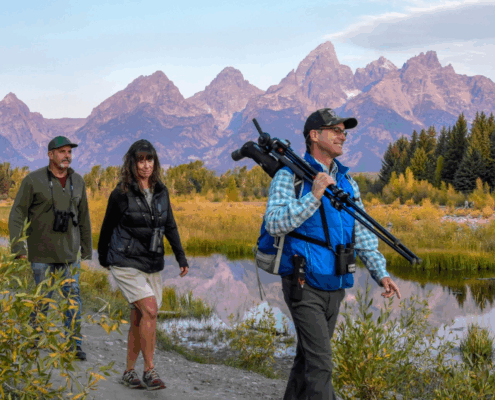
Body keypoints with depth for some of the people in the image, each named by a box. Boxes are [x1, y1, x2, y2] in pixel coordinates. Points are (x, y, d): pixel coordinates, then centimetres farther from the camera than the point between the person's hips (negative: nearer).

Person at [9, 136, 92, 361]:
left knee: (73, 296, -3)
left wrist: (87, 249, 15)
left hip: (70, 252, 3)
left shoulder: (77, 181, 6)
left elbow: (83, 218, 13)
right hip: (42, 253, -3)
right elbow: (17, 215, -6)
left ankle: (75, 345, 3)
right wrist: (18, 247, -14)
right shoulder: (33, 180, -7)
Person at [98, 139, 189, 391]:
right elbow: (108, 227, 3)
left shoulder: (161, 191, 5)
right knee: (150, 309, -19)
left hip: (152, 264, 5)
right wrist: (102, 257, 14)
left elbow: (169, 226, 14)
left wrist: (181, 257, 7)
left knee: (139, 319, 8)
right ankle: (149, 371, -10)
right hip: (126, 263, -5)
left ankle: (129, 372, 21)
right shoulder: (121, 193, -10)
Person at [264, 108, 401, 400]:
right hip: (304, 285, -6)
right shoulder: (290, 176, -7)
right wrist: (313, 197, -27)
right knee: (320, 363, -11)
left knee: (309, 355, 16)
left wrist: (381, 272, 2)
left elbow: (362, 233, 13)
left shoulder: (347, 181, 12)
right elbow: (274, 223, -19)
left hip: (335, 286, 7)